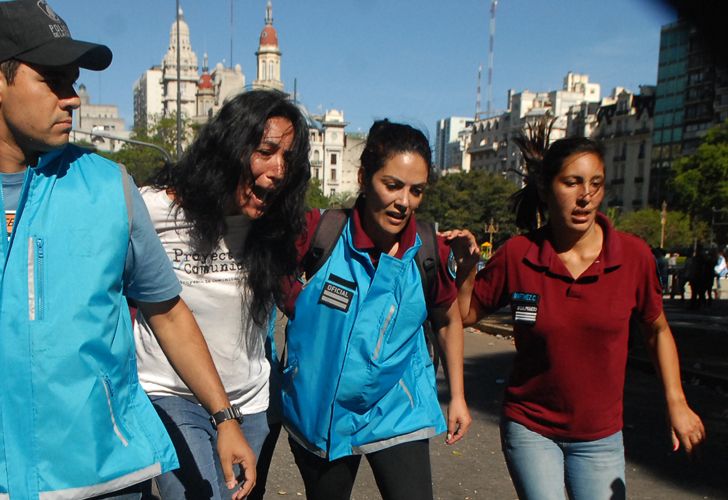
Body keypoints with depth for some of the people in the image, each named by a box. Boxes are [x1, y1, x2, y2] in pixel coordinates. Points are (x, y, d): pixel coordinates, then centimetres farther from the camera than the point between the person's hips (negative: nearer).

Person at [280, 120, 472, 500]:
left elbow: (449, 320, 6)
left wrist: (457, 396, 9)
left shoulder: (430, 254, -11)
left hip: (395, 414, 0)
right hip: (316, 411, 1)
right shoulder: (317, 231, -18)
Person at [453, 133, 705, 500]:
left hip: (600, 436, 2)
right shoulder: (516, 256, -11)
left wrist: (676, 402, 2)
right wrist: (465, 267, -16)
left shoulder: (633, 255, -9)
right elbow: (467, 314, 0)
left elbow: (657, 329, 6)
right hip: (530, 428, -1)